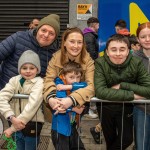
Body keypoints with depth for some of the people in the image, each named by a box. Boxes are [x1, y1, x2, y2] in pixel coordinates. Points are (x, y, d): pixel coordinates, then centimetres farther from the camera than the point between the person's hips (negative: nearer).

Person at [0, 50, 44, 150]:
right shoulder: (14, 80, 0)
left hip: (32, 125, -4)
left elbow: (32, 105, -22)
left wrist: (12, 128, -23)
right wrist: (12, 118, -27)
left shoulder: (39, 82, -12)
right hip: (18, 124, 4)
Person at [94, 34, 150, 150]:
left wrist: (122, 85, -29)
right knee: (110, 139, 18)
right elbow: (100, 91, -36)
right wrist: (133, 95, -34)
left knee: (127, 139, 10)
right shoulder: (100, 63, -23)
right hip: (106, 107, -1)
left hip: (126, 107, 1)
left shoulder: (137, 63, -18)